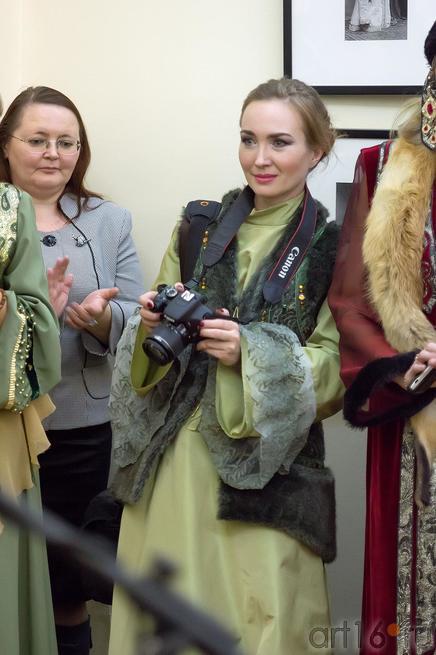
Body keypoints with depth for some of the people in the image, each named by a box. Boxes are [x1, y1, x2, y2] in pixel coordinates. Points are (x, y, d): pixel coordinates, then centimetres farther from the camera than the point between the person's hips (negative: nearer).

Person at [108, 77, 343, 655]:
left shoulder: (331, 248, -3)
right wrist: (153, 326, -8)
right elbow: (158, 350, 14)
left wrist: (252, 353, -18)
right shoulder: (200, 227, 7)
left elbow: (335, 372, -4)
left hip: (266, 466, -3)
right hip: (172, 457, 3)